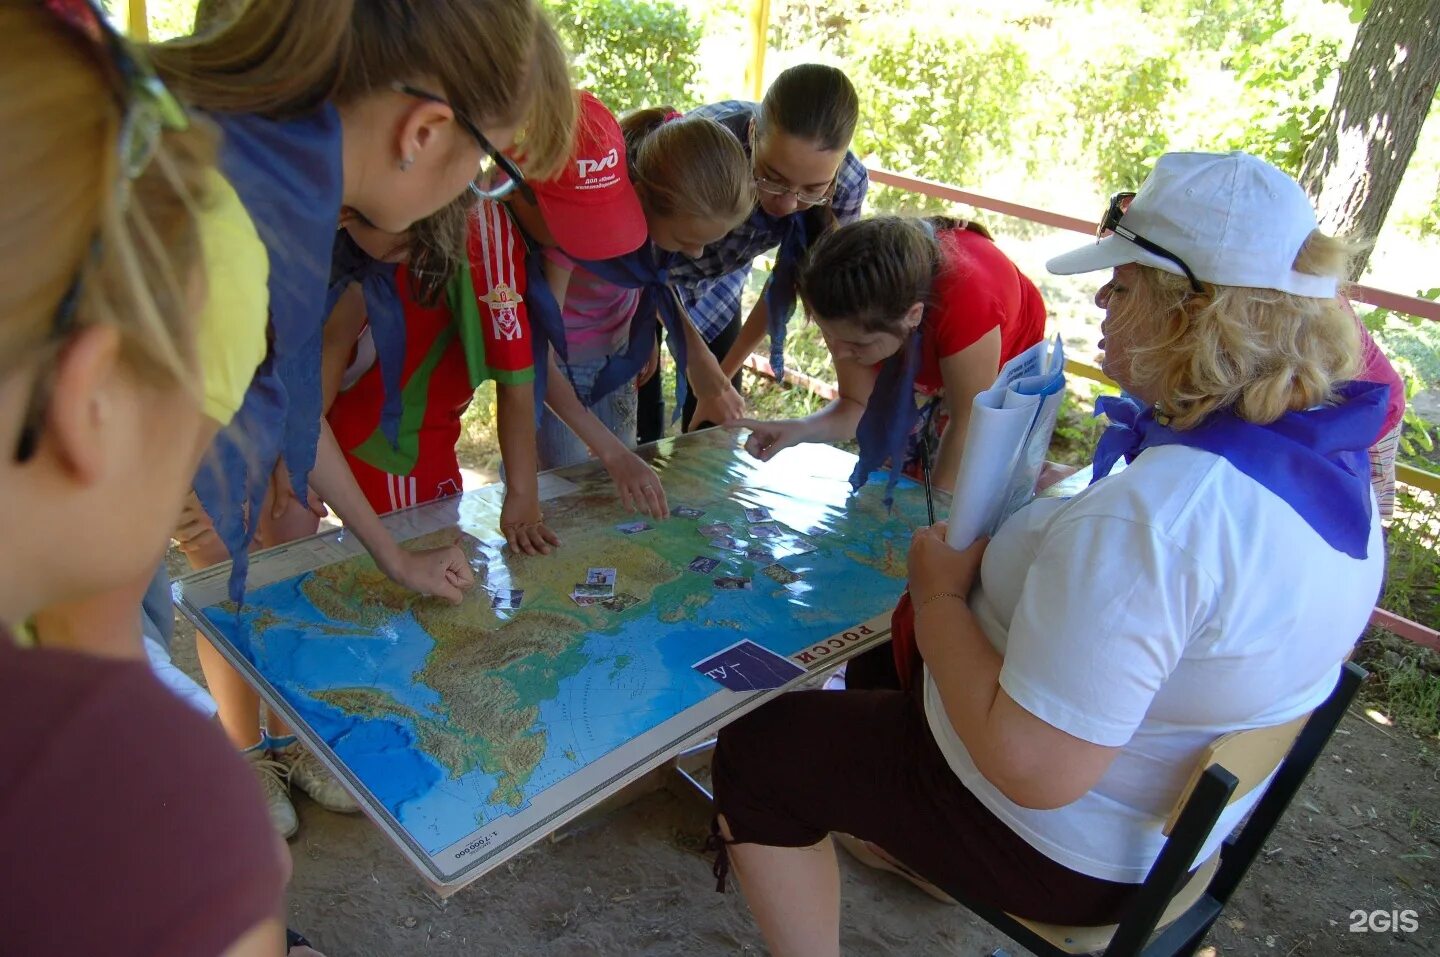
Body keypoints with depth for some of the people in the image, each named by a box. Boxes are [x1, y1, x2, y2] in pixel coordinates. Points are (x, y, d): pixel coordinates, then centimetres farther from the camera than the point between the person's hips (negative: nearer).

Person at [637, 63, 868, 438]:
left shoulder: (848, 183, -26)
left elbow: (789, 281, -10)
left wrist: (724, 375, -4)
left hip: (720, 277, 3)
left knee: (717, 422, 4)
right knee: (638, 427, -6)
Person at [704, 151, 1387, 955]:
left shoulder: (1151, 515, -39)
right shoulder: (1335, 460, -8)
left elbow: (1034, 770, -34)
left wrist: (939, 598, -21)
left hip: (1060, 849, -9)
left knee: (755, 754, 4)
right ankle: (868, 827, 49)